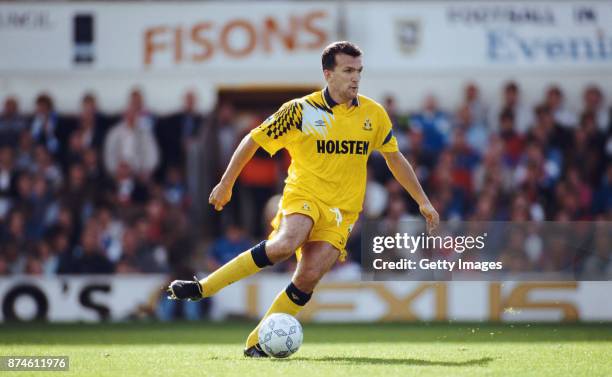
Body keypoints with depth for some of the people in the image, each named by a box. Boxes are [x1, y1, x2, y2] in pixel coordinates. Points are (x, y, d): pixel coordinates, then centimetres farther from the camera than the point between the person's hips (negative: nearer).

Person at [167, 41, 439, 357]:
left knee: (310, 276, -17)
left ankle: (257, 342, -5)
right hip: (303, 194, -3)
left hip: (341, 211, 3)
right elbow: (253, 141, 3)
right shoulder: (301, 110, -5)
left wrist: (422, 201, 18)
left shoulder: (373, 114, 5)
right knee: (285, 244, -34)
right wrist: (226, 185, 3)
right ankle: (203, 287, -26)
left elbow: (395, 158, 19)